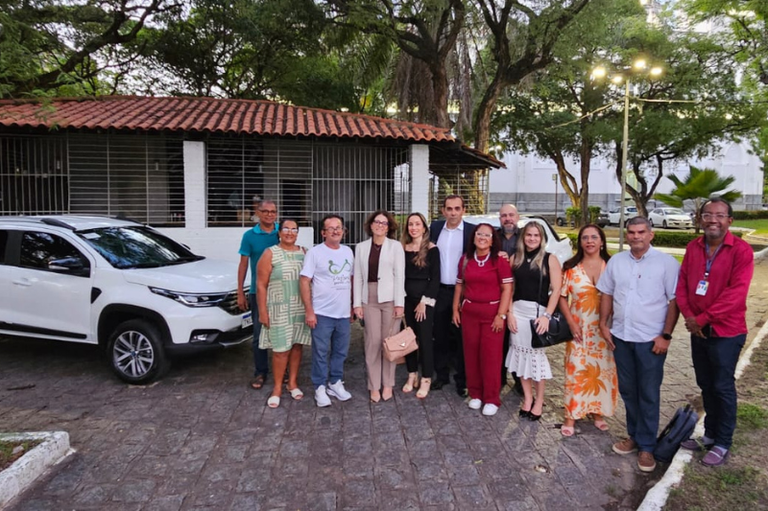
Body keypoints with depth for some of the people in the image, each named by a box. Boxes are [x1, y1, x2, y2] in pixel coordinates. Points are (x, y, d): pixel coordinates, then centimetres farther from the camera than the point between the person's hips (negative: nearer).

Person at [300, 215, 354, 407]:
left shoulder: (348, 251, 9)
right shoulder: (314, 252, -8)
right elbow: (304, 281, -10)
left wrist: (351, 306, 14)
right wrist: (309, 311, -14)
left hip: (343, 313, 5)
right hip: (322, 313, -5)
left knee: (341, 351, 14)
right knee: (321, 353, 3)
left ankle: (335, 383, 30)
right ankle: (320, 388, 17)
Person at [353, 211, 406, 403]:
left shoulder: (395, 246, 1)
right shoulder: (361, 247, 9)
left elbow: (400, 276, -3)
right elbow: (358, 277, 7)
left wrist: (399, 303, -8)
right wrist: (357, 303, 1)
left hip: (390, 298, -1)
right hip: (369, 299, 2)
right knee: (373, 342, 1)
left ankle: (388, 384, 18)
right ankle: (374, 386, 11)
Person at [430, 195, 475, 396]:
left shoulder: (472, 230, -5)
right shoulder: (435, 227, 6)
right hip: (439, 290, 3)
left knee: (461, 337, 6)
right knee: (440, 335, 12)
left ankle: (462, 379, 17)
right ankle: (441, 374, 26)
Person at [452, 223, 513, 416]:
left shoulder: (500, 260, -6)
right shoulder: (465, 259, 7)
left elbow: (507, 289, -9)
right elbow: (459, 285, 13)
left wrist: (501, 315, -14)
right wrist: (455, 309, 8)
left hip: (492, 312, -4)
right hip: (469, 312, 4)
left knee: (491, 355, 0)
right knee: (471, 354, 8)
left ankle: (491, 399, 12)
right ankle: (475, 394, 22)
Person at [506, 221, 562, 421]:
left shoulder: (550, 259, -3)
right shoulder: (515, 259, 6)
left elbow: (556, 290, -7)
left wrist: (547, 315, -15)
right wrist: (509, 313, -3)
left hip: (539, 311, -3)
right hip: (518, 311, 3)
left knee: (536, 353, 4)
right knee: (521, 353, 7)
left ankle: (539, 401, 17)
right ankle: (527, 398, 20)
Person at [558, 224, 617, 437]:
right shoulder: (571, 267, 0)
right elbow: (563, 297, 0)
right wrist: (571, 324, -8)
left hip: (604, 328, 1)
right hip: (579, 328, -1)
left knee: (602, 370, 10)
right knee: (576, 369, 0)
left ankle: (597, 411, 28)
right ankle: (571, 415, 12)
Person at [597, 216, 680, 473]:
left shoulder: (666, 262, -7)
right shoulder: (616, 261, 6)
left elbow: (674, 301, -7)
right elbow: (607, 294, 12)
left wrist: (666, 335, -11)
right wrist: (603, 324, 5)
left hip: (651, 340, -4)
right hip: (621, 337, 4)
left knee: (649, 394, 6)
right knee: (628, 390, 15)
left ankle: (646, 446, 18)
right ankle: (634, 436, 30)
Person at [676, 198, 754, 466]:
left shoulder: (741, 250, -13)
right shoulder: (693, 247, 4)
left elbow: (736, 292, -19)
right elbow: (682, 283, 3)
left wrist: (702, 318, -18)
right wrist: (689, 315, -11)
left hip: (726, 332, -5)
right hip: (698, 330, 5)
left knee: (723, 387, 5)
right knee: (705, 385, 16)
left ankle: (722, 444, 21)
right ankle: (710, 434, 33)